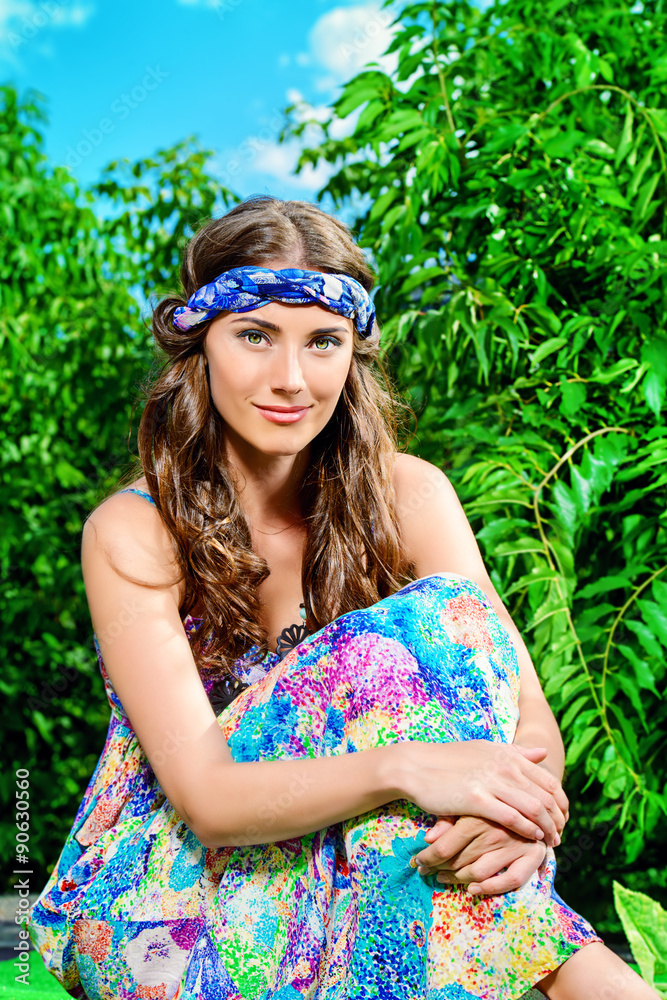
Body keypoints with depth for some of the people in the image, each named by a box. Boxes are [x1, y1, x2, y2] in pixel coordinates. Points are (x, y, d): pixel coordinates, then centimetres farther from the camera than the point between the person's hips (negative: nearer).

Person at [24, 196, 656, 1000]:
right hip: (164, 900, -2)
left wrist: (517, 812, -36)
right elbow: (203, 793, -23)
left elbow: (531, 716, -11)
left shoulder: (406, 496, -6)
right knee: (396, 645, -28)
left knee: (453, 612, -24)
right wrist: (403, 767, -40)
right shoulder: (132, 534, -14)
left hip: (354, 878, 3)